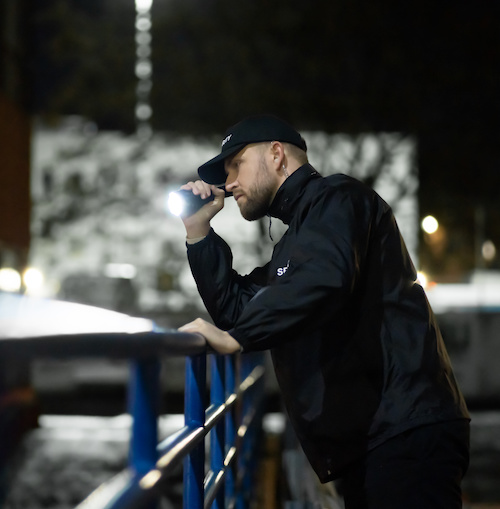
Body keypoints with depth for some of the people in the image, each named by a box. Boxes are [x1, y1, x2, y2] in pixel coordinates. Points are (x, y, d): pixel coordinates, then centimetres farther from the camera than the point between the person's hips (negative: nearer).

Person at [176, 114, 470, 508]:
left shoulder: (336, 198, -2)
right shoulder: (294, 242, 29)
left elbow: (322, 278, -22)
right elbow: (237, 309, 26)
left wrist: (234, 339, -20)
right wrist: (198, 230, 19)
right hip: (362, 438, 10)